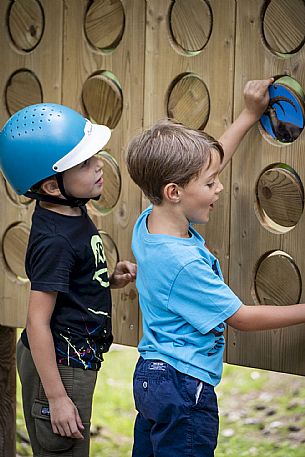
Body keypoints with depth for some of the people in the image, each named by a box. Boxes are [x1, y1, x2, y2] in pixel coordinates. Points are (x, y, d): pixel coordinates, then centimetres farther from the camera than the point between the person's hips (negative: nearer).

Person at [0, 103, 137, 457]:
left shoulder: (71, 214, 3)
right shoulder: (54, 240, -24)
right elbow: (38, 321, -24)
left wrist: (110, 280, 2)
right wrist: (57, 397, -23)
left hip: (74, 359, 9)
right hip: (60, 366, -9)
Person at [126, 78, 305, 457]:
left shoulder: (148, 222, -3)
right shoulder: (183, 263, -28)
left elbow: (205, 164, 11)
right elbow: (241, 318, -16)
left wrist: (249, 115, 16)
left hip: (150, 374, 9)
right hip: (184, 389, -9)